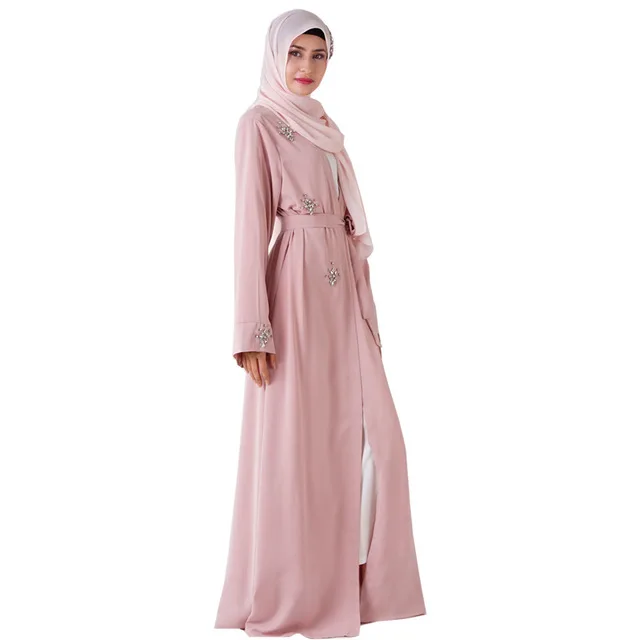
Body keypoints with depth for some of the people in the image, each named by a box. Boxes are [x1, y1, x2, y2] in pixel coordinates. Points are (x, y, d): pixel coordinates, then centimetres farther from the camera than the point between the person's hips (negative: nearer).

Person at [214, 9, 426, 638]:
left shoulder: (325, 126, 19)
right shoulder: (259, 122, -3)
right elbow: (251, 224, -10)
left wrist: (365, 304, 15)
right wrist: (253, 327, -16)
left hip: (344, 293, 7)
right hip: (297, 288, -7)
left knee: (373, 434, 4)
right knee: (297, 438, -2)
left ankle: (354, 579, 17)